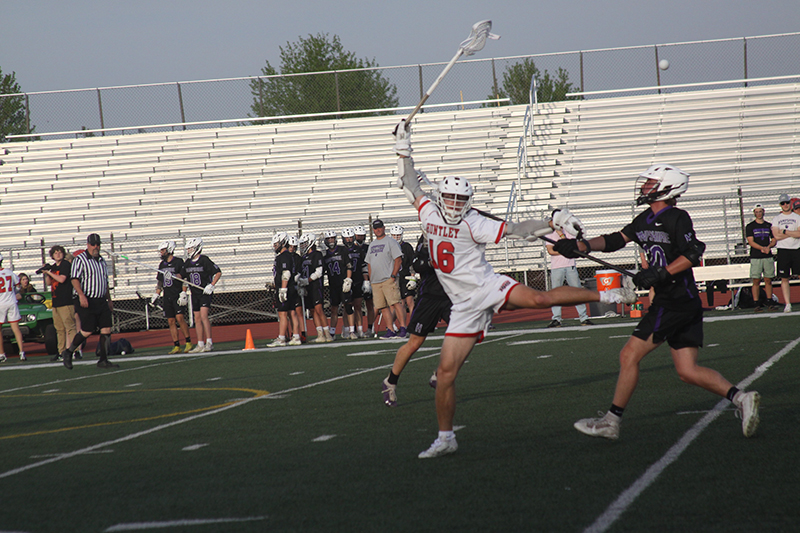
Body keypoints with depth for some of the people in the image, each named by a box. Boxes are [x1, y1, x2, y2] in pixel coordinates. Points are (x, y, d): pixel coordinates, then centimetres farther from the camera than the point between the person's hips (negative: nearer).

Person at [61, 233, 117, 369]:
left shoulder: (102, 261, 18)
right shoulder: (80, 259, -5)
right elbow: (74, 279, -14)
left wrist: (109, 300, 25)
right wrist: (81, 295, -27)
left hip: (102, 301, 7)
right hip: (87, 301, -7)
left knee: (106, 330, -1)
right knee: (87, 331, -9)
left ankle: (103, 360, 4)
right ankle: (68, 353, 10)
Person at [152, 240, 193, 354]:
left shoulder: (178, 262, -3)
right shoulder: (162, 265, 16)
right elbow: (159, 282, 22)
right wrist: (156, 295, 17)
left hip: (177, 296, -6)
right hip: (167, 297, 6)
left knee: (180, 318, -15)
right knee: (171, 321, 2)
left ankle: (188, 343, -6)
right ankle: (176, 346, 5)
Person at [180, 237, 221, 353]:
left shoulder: (204, 260, -11)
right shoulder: (187, 263, 9)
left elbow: (218, 273, -11)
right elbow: (184, 278, 20)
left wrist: (211, 286, -19)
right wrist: (184, 293, 9)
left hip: (205, 292, -7)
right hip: (195, 294, 7)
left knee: (203, 316, -18)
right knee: (197, 319, 7)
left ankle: (209, 342, -15)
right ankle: (200, 344, 11)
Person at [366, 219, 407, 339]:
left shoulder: (390, 242, -1)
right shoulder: (371, 245, 20)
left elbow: (398, 260, -7)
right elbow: (369, 264, 24)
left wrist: (393, 276, -15)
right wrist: (370, 280, 15)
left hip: (388, 280, -7)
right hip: (375, 282, 7)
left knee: (395, 303, -14)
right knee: (382, 307, 2)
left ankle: (403, 328, -15)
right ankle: (390, 330, 3)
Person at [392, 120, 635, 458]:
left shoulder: (473, 225, -6)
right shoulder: (429, 214, 7)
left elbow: (515, 229, -7)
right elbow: (411, 186, 20)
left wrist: (554, 222, -16)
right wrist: (403, 150, 18)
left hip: (488, 287, -3)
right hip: (465, 305, 3)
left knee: (538, 299, -28)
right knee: (446, 371, -3)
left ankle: (606, 296, -11)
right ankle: (445, 439, 8)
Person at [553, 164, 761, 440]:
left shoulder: (677, 218, -10)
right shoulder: (646, 220, 17)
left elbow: (693, 254, -18)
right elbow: (616, 240, 15)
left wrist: (660, 274, -23)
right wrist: (581, 246, 3)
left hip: (675, 301, -9)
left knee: (629, 355, -4)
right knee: (687, 371, 4)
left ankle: (611, 422, 2)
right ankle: (741, 398, -3)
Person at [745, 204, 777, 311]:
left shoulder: (769, 226, 13)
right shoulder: (750, 227, 3)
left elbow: (774, 240, 12)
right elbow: (751, 242, -6)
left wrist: (768, 247, -10)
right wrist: (762, 248, -20)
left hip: (768, 257, 3)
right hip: (755, 257, -3)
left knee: (768, 280, 4)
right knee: (756, 281, -5)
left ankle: (770, 302, 9)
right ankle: (757, 304, -4)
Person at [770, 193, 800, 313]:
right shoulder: (776, 219, 9)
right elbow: (776, 236, -5)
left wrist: (784, 231, -8)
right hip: (783, 250, 0)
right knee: (784, 279, -1)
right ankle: (787, 304, 2)